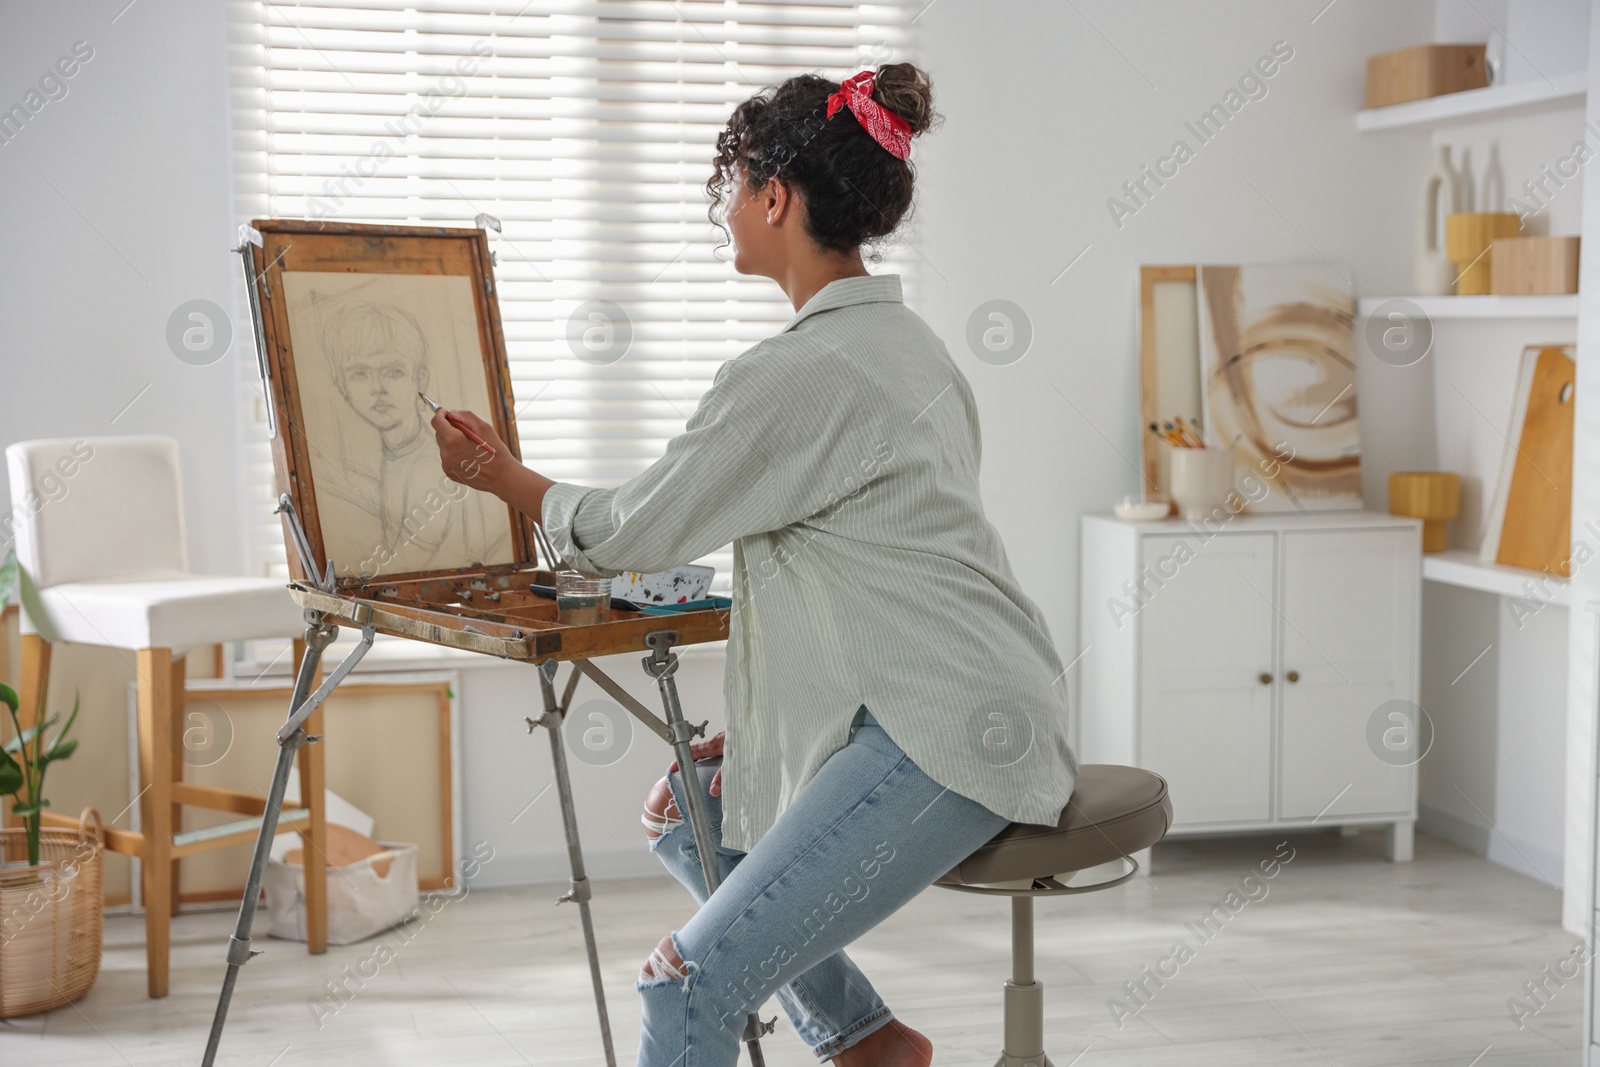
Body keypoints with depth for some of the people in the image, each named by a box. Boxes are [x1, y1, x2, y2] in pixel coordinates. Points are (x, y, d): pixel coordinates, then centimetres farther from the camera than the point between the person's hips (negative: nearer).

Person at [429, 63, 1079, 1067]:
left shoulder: (797, 377, -17)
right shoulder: (900, 337, 14)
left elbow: (631, 532, -7)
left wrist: (502, 476, 12)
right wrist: (760, 728, 18)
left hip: (949, 739, -11)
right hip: (904, 706, 11)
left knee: (691, 982, -15)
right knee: (687, 816, 22)